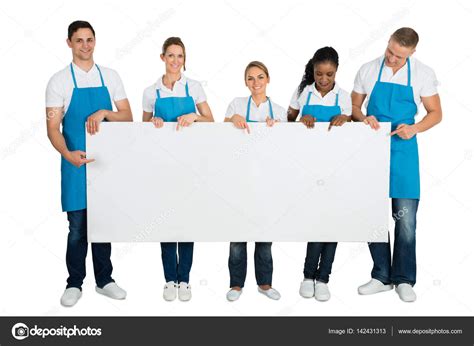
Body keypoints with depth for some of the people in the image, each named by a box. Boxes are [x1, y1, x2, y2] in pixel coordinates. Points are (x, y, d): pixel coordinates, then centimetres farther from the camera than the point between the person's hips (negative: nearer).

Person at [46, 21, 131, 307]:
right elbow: (53, 127, -8)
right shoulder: (60, 81, -3)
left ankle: (104, 280, 25)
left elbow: (127, 117, 3)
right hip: (76, 163, -3)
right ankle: (75, 283, 19)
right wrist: (67, 154, -27)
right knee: (78, 226, 3)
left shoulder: (110, 77, 6)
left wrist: (103, 113, -17)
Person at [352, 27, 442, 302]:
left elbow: (435, 113, 2)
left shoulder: (423, 74, -2)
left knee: (406, 219, -2)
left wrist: (414, 128, -17)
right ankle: (382, 277, 19)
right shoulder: (368, 71, 1)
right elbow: (354, 107, 9)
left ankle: (404, 279, 14)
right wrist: (364, 118, -13)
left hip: (403, 151, -1)